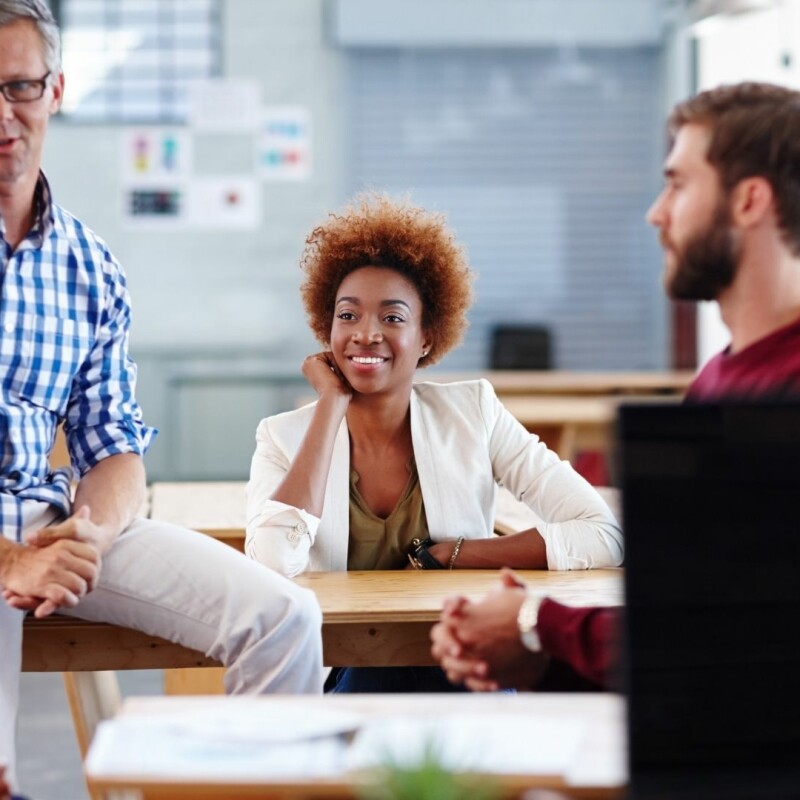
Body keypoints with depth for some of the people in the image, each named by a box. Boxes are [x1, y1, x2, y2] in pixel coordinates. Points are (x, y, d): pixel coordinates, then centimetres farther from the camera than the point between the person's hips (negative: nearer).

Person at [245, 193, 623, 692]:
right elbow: (273, 563, -21)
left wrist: (443, 555, -11)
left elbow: (604, 536, -8)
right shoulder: (284, 438, 1)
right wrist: (332, 404, -12)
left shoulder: (473, 414, 0)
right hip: (339, 682, -1)